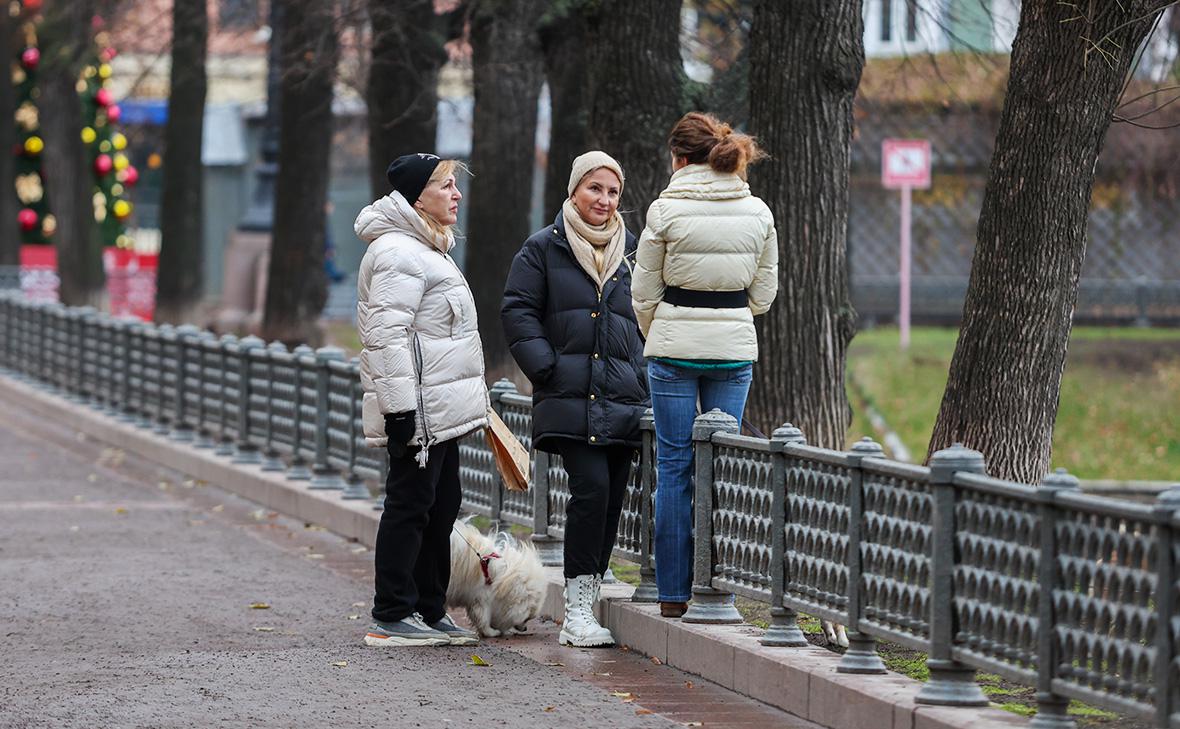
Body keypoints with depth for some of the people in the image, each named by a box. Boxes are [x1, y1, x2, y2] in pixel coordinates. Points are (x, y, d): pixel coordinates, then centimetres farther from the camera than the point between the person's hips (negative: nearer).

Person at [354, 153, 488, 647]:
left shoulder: (425, 249, 21)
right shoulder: (398, 253, -14)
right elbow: (387, 336, -21)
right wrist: (400, 409, -25)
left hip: (440, 411, 11)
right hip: (419, 413, -11)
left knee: (441, 507, 13)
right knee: (410, 505, -7)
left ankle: (429, 611, 20)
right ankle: (391, 618, -4)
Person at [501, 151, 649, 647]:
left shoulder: (630, 253, 17)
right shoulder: (543, 249, 5)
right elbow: (517, 313, 1)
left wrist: (643, 378, 11)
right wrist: (548, 370, -10)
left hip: (623, 400, 5)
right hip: (570, 399, -5)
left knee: (611, 498, 2)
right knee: (592, 486, -19)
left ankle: (583, 613, 9)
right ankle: (577, 611, -15)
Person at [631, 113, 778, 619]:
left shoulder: (666, 210, -8)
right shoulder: (758, 213, 2)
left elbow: (644, 296, -1)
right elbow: (764, 294, 9)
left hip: (674, 349, -3)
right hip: (735, 349, 3)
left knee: (675, 468, 3)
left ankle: (674, 593, 4)